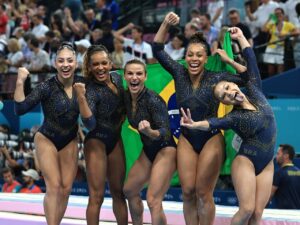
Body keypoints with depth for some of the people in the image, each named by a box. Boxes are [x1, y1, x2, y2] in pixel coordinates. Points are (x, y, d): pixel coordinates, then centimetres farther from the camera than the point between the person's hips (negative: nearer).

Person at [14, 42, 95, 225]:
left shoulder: (82, 84, -12)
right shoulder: (47, 87, -23)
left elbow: (90, 123, -15)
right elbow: (20, 109, -30)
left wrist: (81, 97, -30)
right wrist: (20, 83, -42)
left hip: (70, 141, 4)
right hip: (47, 139, -4)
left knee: (66, 189, 2)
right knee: (54, 187, -16)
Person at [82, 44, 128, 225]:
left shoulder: (117, 78, -2)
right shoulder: (92, 90, -22)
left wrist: (121, 121, 2)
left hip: (116, 139, 7)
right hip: (97, 141, -7)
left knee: (118, 191, 14)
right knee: (97, 195, -8)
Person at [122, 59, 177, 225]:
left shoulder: (153, 100, -23)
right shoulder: (126, 97, -2)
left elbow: (165, 132, -26)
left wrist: (150, 132, -44)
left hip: (165, 150, -8)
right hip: (148, 150, 9)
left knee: (153, 201, -17)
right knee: (129, 190, 18)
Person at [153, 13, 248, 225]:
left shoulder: (217, 78, -8)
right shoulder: (179, 73, 0)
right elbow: (158, 50, 1)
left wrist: (229, 61, -10)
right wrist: (166, 24, -9)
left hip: (211, 139, -3)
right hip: (187, 140, 3)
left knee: (203, 193, -2)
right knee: (188, 192, -1)